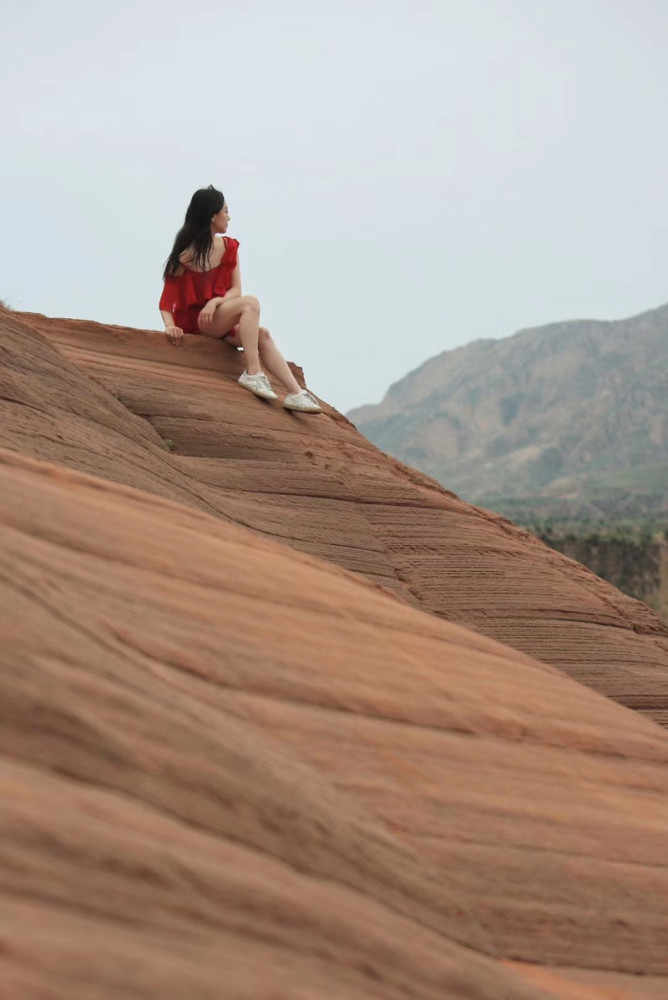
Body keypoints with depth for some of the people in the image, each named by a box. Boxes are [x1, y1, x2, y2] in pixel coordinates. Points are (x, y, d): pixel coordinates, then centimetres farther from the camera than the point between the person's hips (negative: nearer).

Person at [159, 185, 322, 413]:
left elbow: (235, 290, -1)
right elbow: (167, 299, -13)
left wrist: (215, 302, -21)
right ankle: (252, 373, -31)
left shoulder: (229, 247, 6)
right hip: (192, 320, -6)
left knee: (262, 334, -17)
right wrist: (170, 326, -31)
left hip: (217, 319, 6)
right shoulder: (186, 254, -11)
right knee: (250, 303, -26)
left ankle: (296, 393, -23)